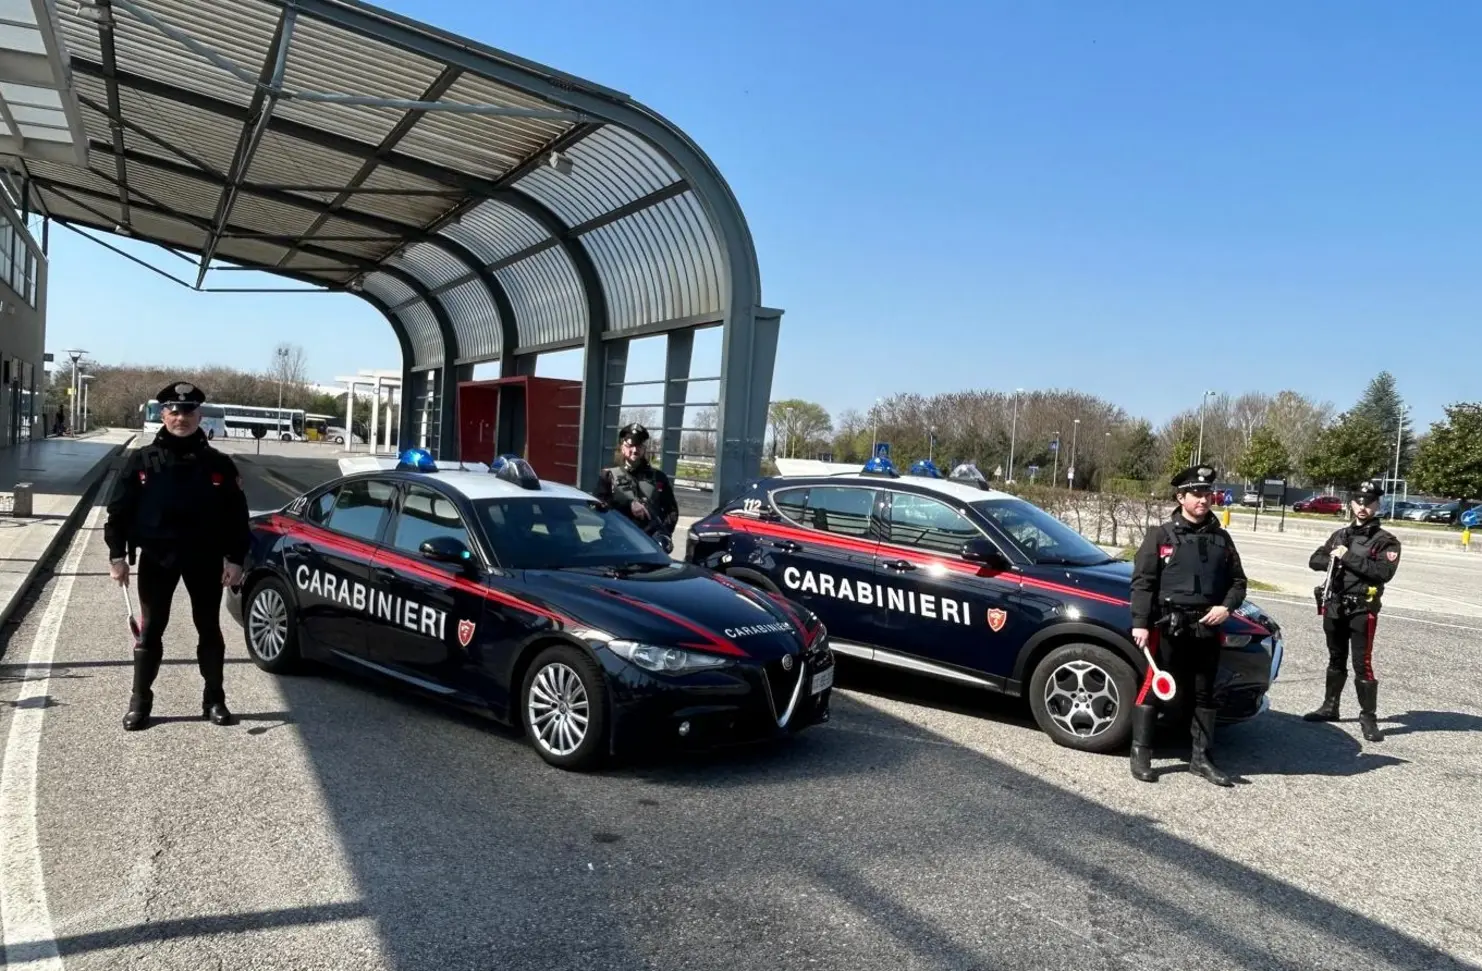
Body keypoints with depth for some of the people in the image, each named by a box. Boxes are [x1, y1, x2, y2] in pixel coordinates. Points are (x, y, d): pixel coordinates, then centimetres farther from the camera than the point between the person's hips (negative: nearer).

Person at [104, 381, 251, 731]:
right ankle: (140, 701, 18)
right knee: (150, 630, 6)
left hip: (205, 559, 0)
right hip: (156, 558, 0)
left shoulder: (218, 464, 0)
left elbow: (237, 515, 1)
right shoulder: (142, 460, 0)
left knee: (209, 629, 9)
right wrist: (117, 555, -6)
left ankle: (214, 699, 20)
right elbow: (119, 510, 1)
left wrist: (235, 558, -5)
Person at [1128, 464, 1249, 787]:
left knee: (1204, 693, 12)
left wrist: (1226, 606, -3)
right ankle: (1141, 753, 7)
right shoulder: (1161, 535, -2)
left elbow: (1238, 581, 17)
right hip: (1168, 626, -4)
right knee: (1153, 687, -2)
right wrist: (1140, 623, -13)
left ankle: (1201, 757, 23)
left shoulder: (1221, 538, 11)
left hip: (1207, 628, 5)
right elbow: (1142, 582, -6)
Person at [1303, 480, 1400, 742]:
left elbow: (1384, 572, -20)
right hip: (1334, 606, 6)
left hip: (1362, 610, -6)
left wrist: (1348, 558, -19)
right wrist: (1334, 559, -9)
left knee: (1362, 664, -7)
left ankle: (1368, 717, 2)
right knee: (1336, 660, 18)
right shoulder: (1340, 535, 13)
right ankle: (1330, 707, 29)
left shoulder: (1385, 541, -5)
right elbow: (1315, 560, 11)